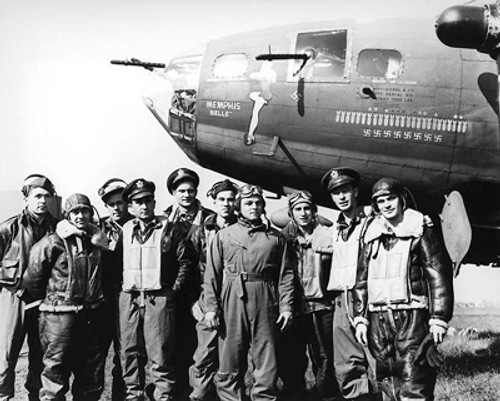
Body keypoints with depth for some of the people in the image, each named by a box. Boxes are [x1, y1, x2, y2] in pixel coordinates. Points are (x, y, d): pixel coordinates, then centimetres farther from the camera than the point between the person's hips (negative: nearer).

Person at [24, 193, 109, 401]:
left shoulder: (98, 241, 9)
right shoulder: (52, 243, -6)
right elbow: (33, 279, -2)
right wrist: (49, 299, 9)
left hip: (92, 317, 5)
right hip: (60, 316, -5)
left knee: (92, 379, 12)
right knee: (55, 376, -1)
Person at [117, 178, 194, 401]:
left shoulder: (167, 228, 2)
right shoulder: (125, 230, 12)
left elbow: (185, 261, 0)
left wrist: (175, 290, -4)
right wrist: (119, 287, 6)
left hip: (159, 297, -3)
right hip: (129, 297, 4)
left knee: (160, 353, -5)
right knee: (130, 351, 7)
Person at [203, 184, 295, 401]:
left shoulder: (275, 237, 10)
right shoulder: (223, 235, 9)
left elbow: (286, 274, 7)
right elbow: (212, 275, 4)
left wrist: (286, 307, -2)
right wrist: (211, 307, -4)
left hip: (265, 302, 0)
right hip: (232, 301, 0)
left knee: (267, 362, 3)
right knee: (230, 362, 4)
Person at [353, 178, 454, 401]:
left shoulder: (420, 230, 0)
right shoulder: (371, 236, 14)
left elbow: (439, 273, -5)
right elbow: (361, 280, 16)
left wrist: (439, 318, -11)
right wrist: (360, 318, 9)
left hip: (411, 315, -5)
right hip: (378, 318, 5)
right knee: (387, 381, 9)